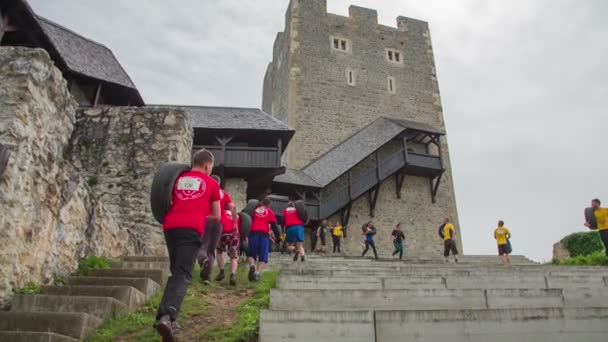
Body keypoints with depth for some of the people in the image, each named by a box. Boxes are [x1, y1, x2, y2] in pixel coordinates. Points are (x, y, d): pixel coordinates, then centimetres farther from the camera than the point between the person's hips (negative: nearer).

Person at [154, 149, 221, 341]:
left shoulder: (178, 179, 24)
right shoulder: (212, 183, 15)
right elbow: (216, 217, 17)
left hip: (170, 227, 4)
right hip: (191, 229, -4)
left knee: (175, 272, 20)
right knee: (183, 275, -9)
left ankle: (164, 315, 16)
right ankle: (166, 316, -29)